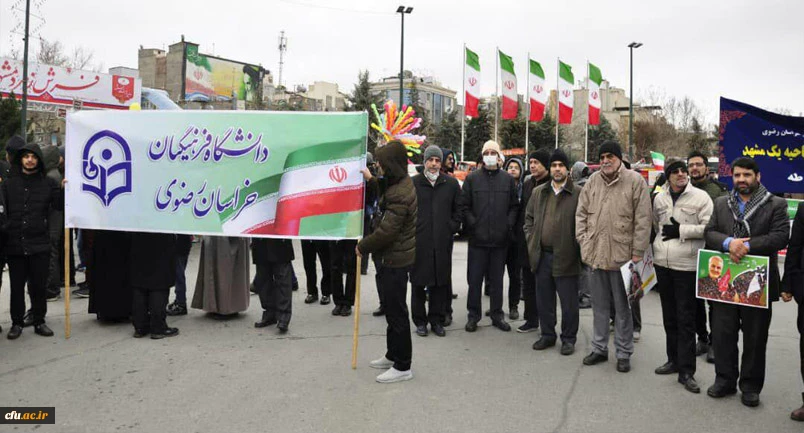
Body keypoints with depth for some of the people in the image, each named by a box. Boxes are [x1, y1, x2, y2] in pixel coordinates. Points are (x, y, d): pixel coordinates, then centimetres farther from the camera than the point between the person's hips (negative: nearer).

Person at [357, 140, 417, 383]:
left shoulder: (400, 194, -24)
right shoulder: (401, 183, 9)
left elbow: (386, 231, -25)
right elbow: (383, 202, 28)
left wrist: (363, 246, -11)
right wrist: (370, 179, 25)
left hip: (395, 260, -11)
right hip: (393, 257, 11)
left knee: (396, 311, -1)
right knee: (392, 308, 20)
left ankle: (402, 366, 10)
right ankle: (393, 356, 34)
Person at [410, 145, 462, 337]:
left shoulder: (451, 183, 8)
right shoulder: (413, 183, 2)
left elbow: (458, 209, 14)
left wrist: (453, 227, 4)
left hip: (443, 242, 2)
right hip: (418, 241, -1)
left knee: (441, 282, 7)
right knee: (418, 282, 4)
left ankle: (437, 320, 20)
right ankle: (420, 320, 16)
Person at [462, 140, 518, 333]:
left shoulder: (508, 179, 7)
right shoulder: (472, 178, 2)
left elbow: (514, 206, 10)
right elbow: (465, 205, 2)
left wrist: (509, 224, -3)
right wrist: (472, 223, -8)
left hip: (500, 238, 1)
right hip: (478, 238, -1)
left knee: (497, 279, 11)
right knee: (475, 279, 4)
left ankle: (497, 315, 22)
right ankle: (473, 315, 16)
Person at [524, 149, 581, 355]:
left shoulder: (578, 194, -5)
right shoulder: (538, 193, 12)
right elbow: (529, 219, 17)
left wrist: (574, 248, -9)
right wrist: (532, 242, 7)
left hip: (565, 257, -5)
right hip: (542, 255, 5)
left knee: (568, 301, 4)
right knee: (544, 299, 14)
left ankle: (568, 338, 19)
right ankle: (547, 335, 28)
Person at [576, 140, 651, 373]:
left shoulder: (635, 181, -6)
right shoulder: (593, 180, 7)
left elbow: (643, 220, -8)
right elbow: (581, 212, 13)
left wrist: (637, 252, -11)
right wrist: (583, 240, 3)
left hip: (622, 255, -4)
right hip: (595, 254, 4)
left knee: (622, 307, 7)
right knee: (599, 306, 15)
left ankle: (624, 353, 20)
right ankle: (599, 348, 28)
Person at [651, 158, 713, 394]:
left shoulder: (700, 197, -6)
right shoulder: (659, 198, 8)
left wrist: (681, 230, -16)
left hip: (687, 266, -5)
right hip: (662, 264, 5)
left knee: (686, 319, -3)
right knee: (669, 316, 14)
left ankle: (686, 370, 3)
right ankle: (674, 359, 28)